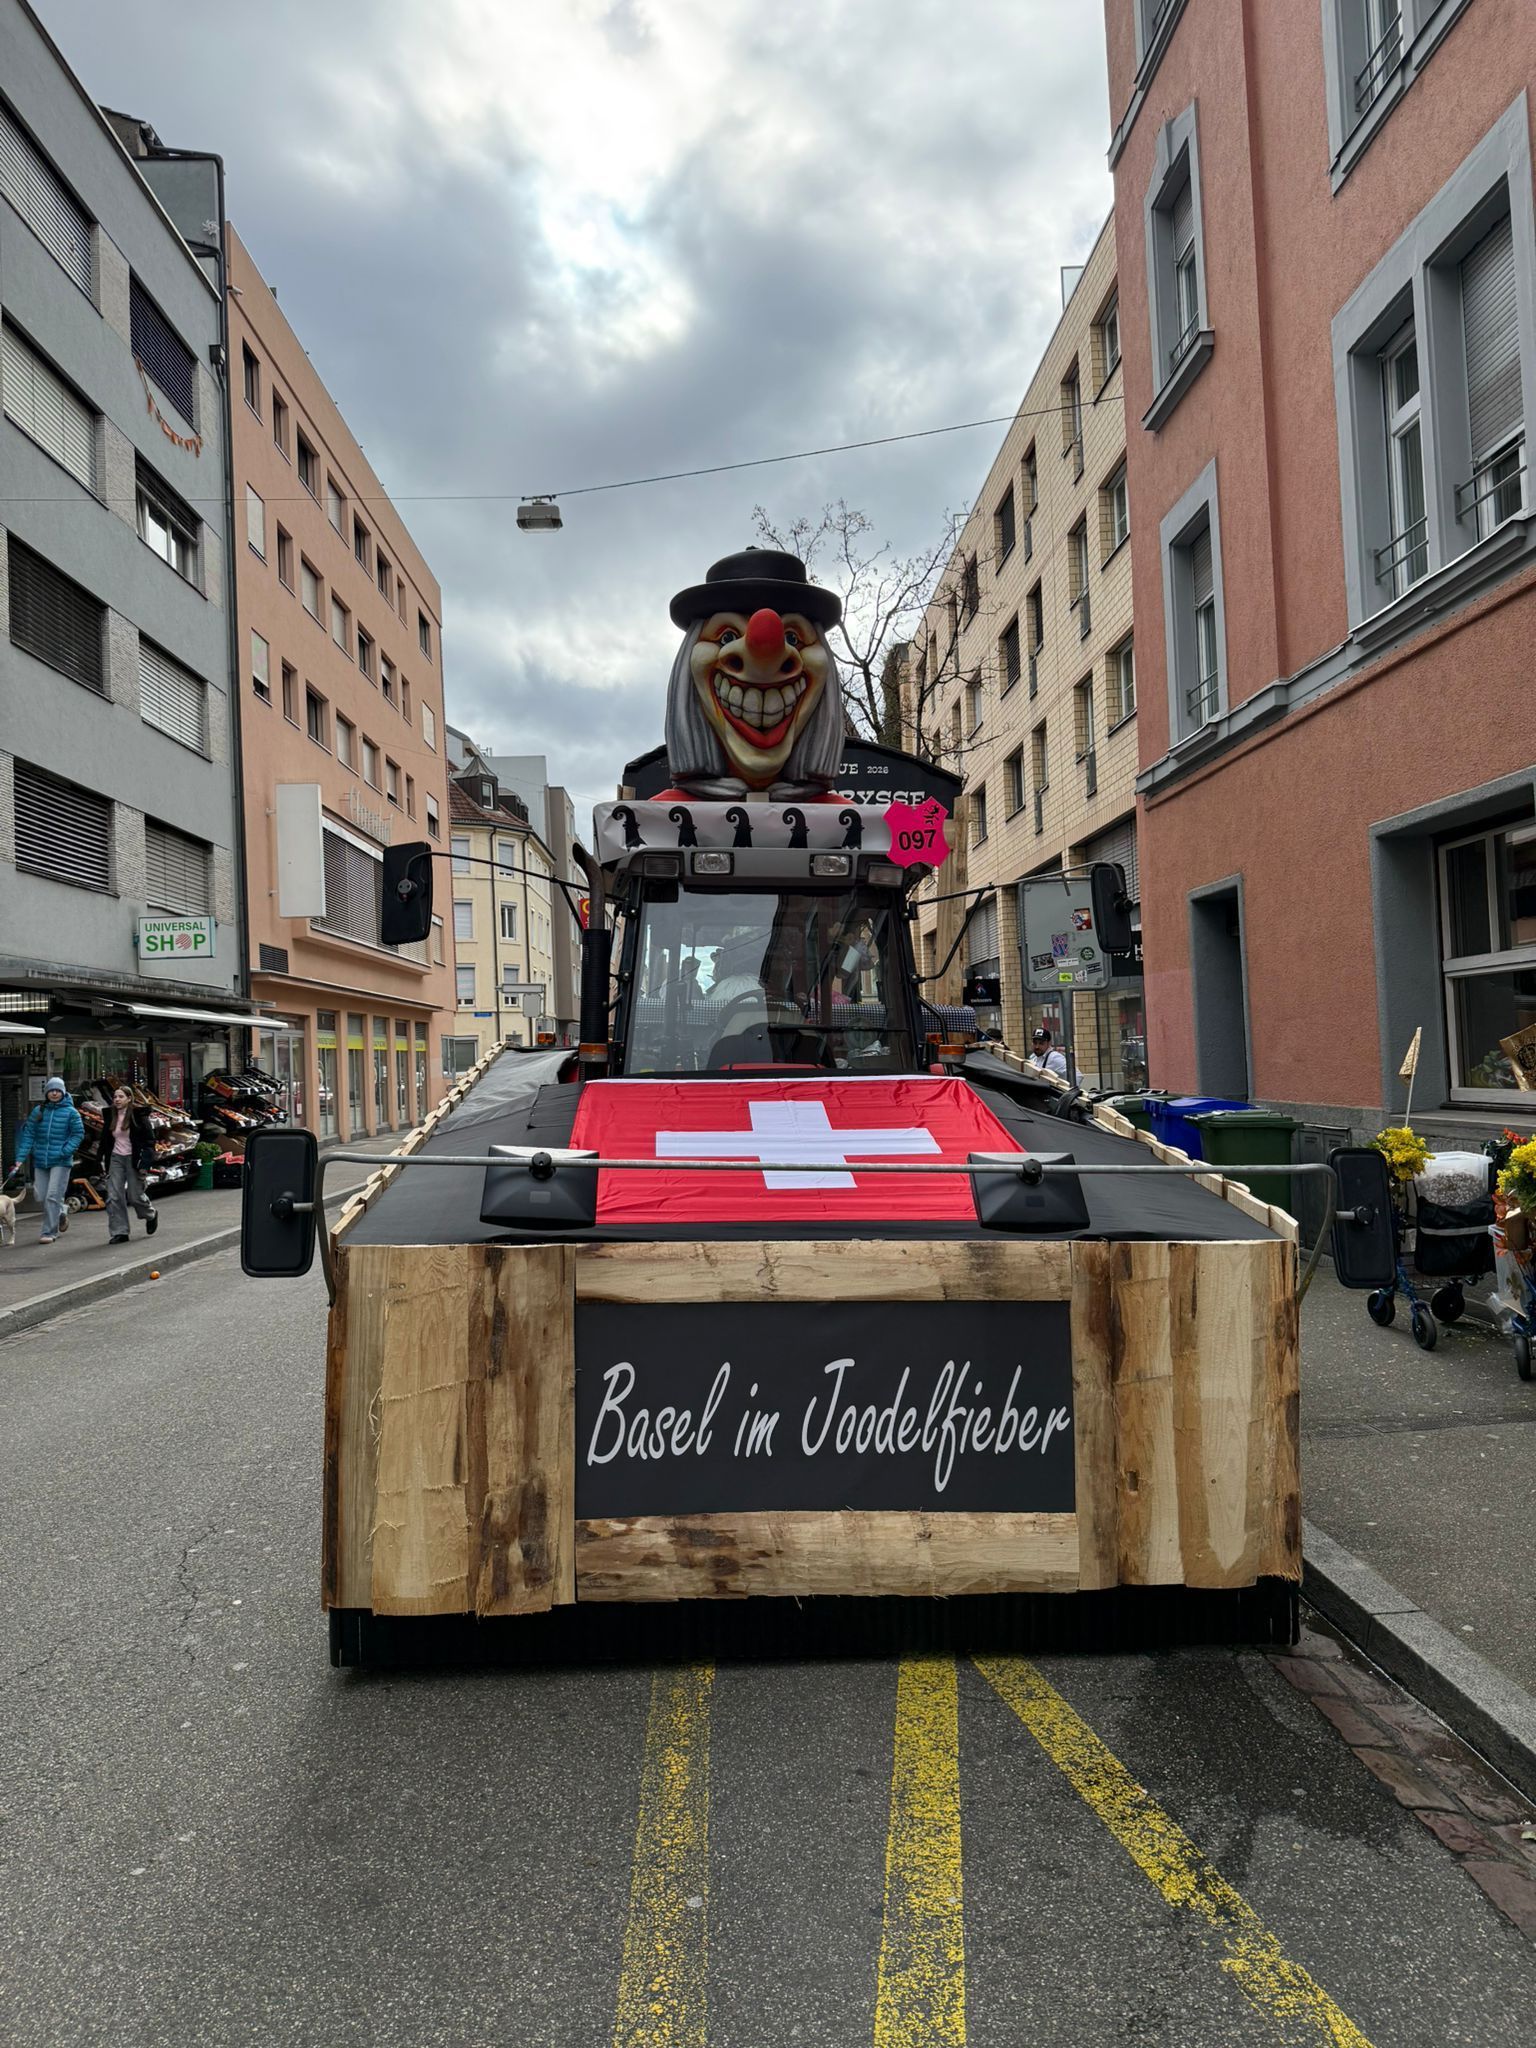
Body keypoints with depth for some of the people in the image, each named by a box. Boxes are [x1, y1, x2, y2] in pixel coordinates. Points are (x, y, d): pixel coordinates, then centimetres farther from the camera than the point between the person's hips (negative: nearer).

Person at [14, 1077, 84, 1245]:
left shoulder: (71, 1112, -3)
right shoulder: (38, 1111, 7)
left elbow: (78, 1133, -4)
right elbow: (28, 1135, 6)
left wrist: (65, 1151, -16)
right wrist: (21, 1157, -2)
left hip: (61, 1162, -4)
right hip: (40, 1161, 4)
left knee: (53, 1197, -10)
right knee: (40, 1197, 8)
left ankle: (49, 1232, -5)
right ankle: (60, 1217, 33)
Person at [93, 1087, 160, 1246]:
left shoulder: (138, 1115, -8)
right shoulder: (110, 1116, 8)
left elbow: (149, 1140, -9)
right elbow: (104, 1140, 16)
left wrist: (145, 1163, -15)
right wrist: (99, 1160, 10)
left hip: (133, 1159, -5)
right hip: (115, 1159, 5)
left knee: (135, 1195, -1)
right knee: (113, 1197, -4)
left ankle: (151, 1215, 31)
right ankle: (119, 1232, 2)